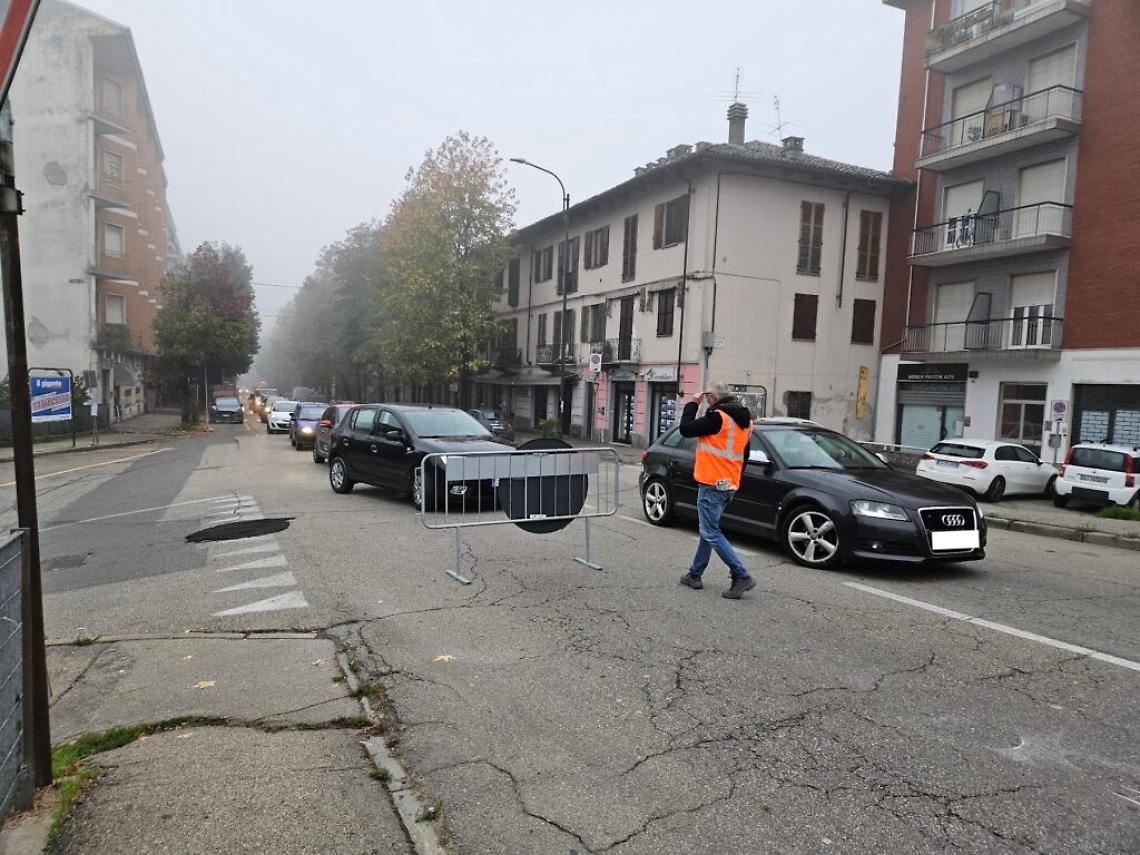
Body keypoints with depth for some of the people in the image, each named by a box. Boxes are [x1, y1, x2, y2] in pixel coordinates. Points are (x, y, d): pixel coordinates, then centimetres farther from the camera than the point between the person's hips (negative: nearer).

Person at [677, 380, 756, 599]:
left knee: (711, 532, -5)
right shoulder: (743, 419, 13)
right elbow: (744, 454, 20)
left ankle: (741, 576, -9)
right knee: (709, 530, 17)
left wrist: (692, 404, -2)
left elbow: (686, 429, -16)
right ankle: (695, 575, 25)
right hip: (730, 485, 10)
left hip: (712, 484, -10)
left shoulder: (718, 417, -16)